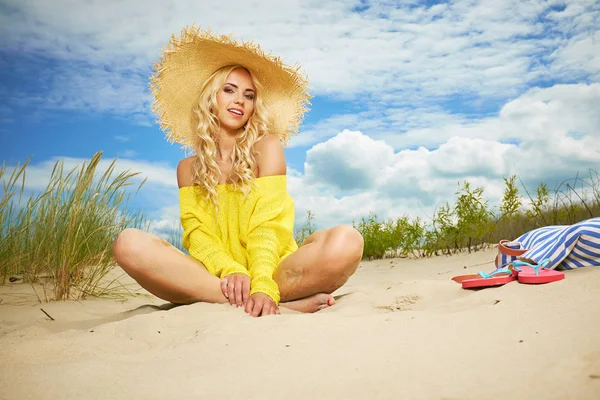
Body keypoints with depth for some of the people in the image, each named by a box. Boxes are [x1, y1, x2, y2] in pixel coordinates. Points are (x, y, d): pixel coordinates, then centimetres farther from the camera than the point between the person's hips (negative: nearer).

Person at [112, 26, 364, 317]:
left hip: (271, 275, -2)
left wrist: (262, 287, -24)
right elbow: (196, 231, 0)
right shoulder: (188, 168, 14)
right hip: (214, 278, 3)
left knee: (346, 241, -27)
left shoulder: (266, 146, 7)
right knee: (129, 244, -26)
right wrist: (230, 271, -22)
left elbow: (268, 223, -5)